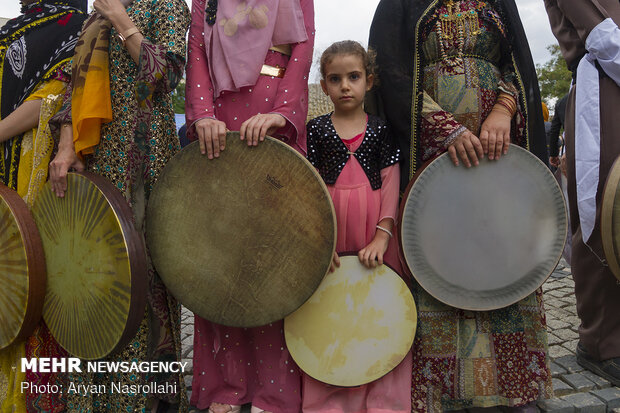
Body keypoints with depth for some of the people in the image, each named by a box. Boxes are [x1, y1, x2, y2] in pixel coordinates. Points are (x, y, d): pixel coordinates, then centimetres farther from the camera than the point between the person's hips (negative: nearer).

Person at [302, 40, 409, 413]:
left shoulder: (381, 129, 6)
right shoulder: (316, 129, 5)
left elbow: (391, 184, 1)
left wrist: (383, 235, -11)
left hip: (374, 231, 0)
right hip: (328, 230, 0)